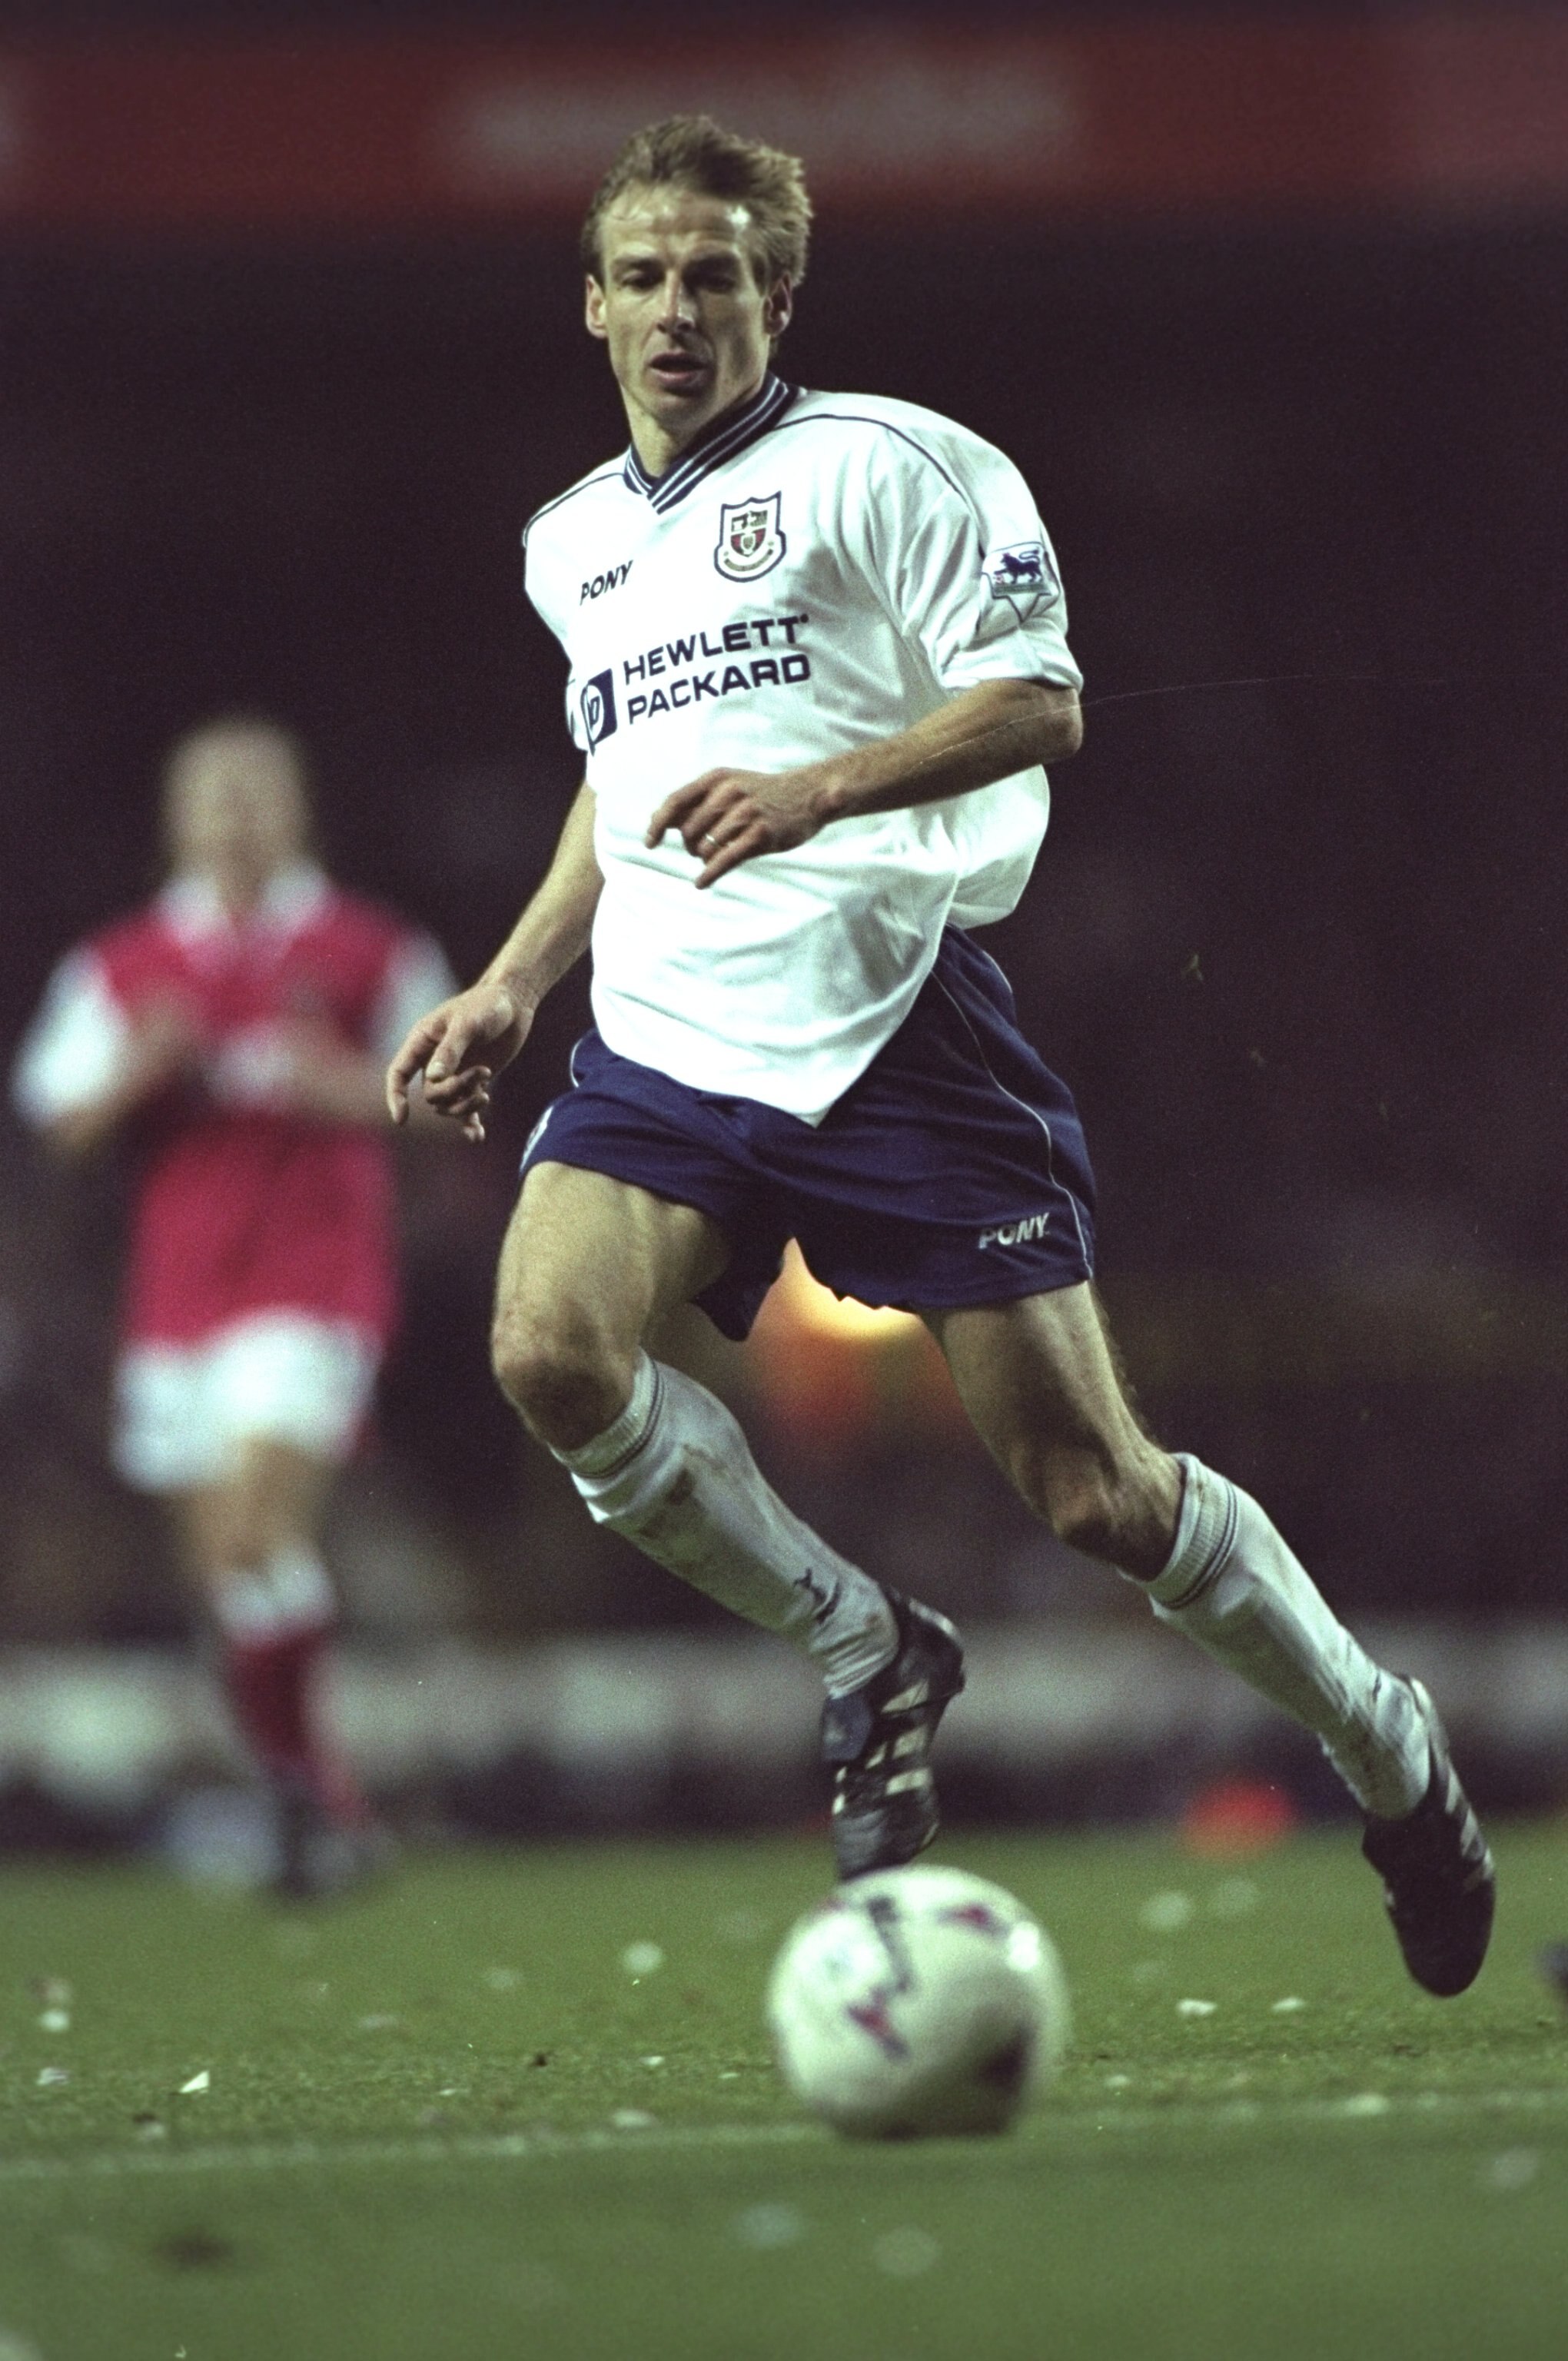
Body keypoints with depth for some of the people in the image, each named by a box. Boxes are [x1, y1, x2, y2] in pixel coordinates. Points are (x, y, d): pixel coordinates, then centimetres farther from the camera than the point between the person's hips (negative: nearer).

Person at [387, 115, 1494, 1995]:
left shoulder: (882, 465, -1)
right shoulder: (574, 545, 20)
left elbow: (1037, 704, -8)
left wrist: (820, 792, -23)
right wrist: (515, 984, 25)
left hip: (892, 1023, -5)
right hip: (667, 1043, 5)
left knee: (1094, 1489, -8)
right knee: (550, 1350, -25)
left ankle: (1387, 1752, 18)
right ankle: (870, 1661, -4)